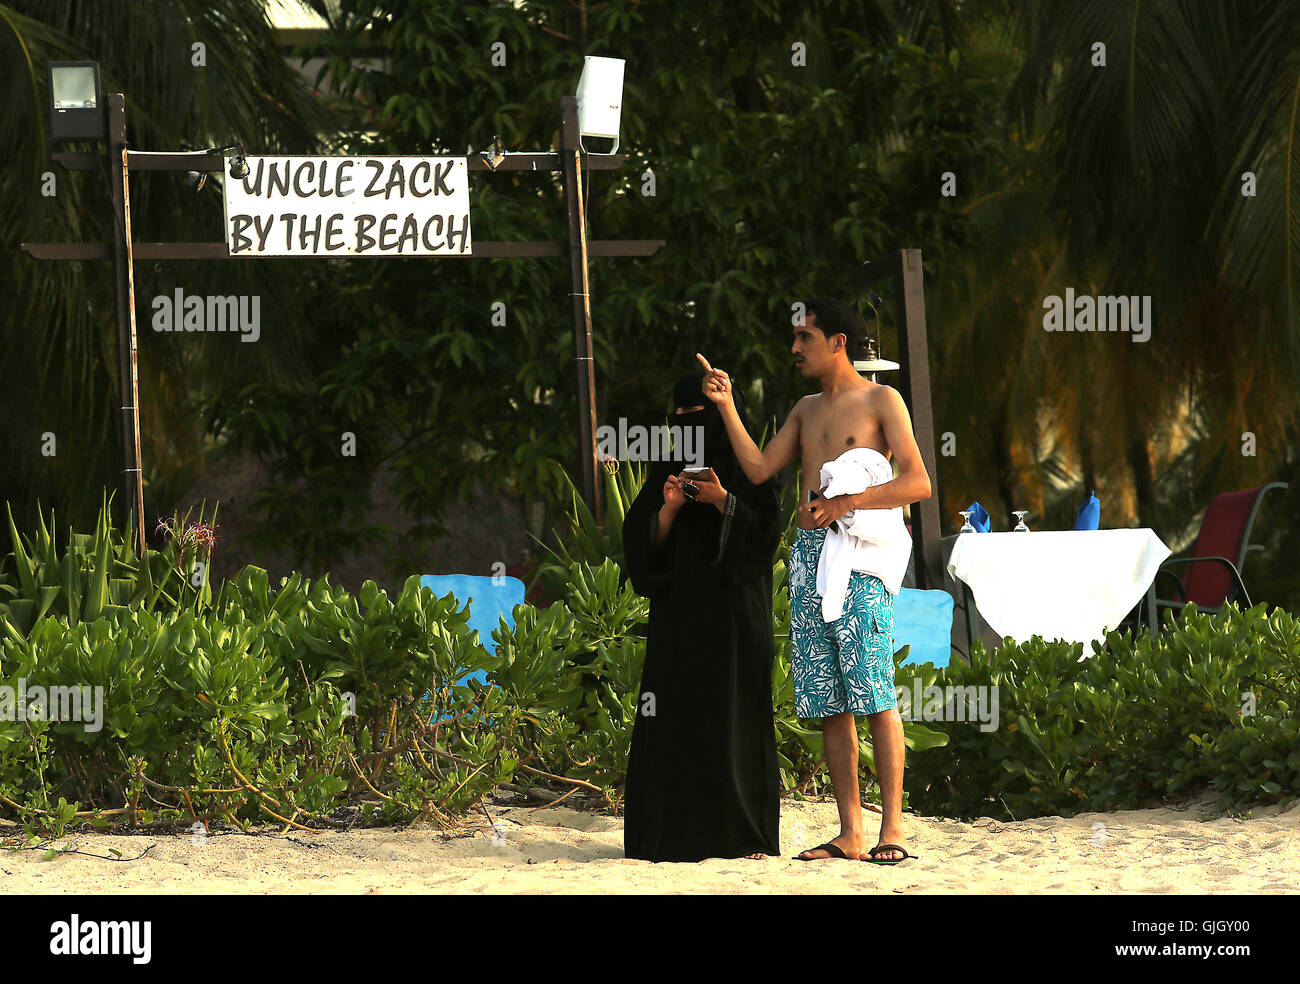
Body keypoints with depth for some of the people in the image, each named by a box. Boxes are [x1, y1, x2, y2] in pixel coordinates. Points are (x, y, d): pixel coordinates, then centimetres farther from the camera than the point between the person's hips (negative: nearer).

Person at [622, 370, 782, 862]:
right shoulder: (667, 468, 11)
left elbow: (766, 530, -7)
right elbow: (643, 537, 5)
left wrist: (721, 500, -19)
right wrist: (668, 508, -13)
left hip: (732, 605, -3)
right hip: (679, 605, 3)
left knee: (735, 709, -5)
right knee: (677, 709, -2)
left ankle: (746, 832, -2)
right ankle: (677, 827, 0)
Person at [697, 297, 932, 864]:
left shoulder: (881, 401, 2)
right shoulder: (806, 410, 22)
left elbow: (918, 483, -6)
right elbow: (758, 469, 11)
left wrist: (846, 503, -14)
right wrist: (726, 406, 4)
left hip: (857, 560, -6)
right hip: (808, 557, 6)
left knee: (875, 695, -11)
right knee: (829, 703, 2)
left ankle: (892, 830, -13)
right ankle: (850, 833, 3)